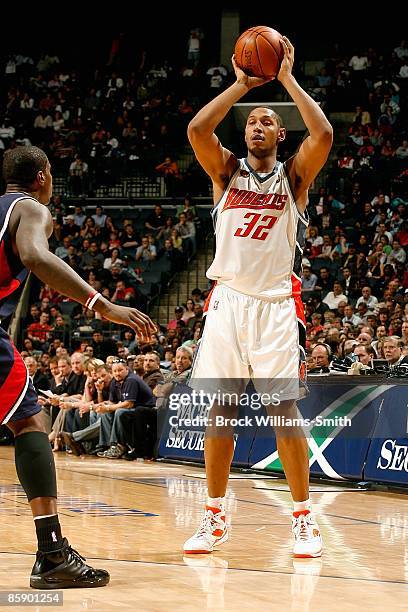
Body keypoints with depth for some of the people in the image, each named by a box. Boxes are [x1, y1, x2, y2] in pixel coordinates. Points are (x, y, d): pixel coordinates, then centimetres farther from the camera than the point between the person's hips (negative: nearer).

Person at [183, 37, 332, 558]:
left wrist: (287, 79, -8)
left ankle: (303, 518, 2)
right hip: (228, 300, 2)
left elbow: (323, 134, -14)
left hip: (276, 304, -2)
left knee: (284, 410, -6)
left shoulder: (294, 175, 5)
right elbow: (197, 129, -10)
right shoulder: (227, 171, 9)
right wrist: (242, 84, -6)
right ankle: (215, 517, 11)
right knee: (219, 410, 2)